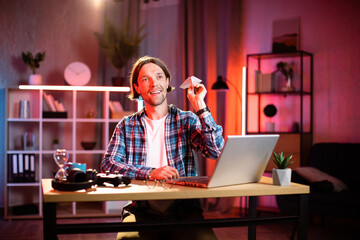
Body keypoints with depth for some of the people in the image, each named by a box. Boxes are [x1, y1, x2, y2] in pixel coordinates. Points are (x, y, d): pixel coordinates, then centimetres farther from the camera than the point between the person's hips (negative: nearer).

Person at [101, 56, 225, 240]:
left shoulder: (187, 120, 11)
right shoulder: (126, 126, 13)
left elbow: (216, 151, -5)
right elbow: (108, 164, 0)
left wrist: (199, 106, -7)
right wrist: (150, 173, -14)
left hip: (183, 207, 1)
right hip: (141, 207, 0)